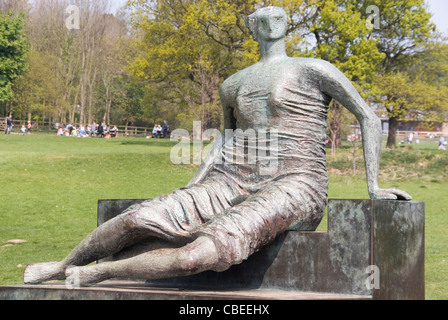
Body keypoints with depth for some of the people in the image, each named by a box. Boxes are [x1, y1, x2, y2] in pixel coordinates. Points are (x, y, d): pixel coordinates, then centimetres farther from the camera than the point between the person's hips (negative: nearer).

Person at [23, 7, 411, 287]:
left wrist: (374, 186, -2)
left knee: (205, 253, -31)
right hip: (236, 184, 6)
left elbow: (369, 117, 2)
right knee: (140, 218, -15)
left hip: (292, 189, -5)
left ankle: (95, 274, -16)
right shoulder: (233, 85, 19)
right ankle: (62, 266, 7)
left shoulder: (311, 70, 0)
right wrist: (194, 187, 22)